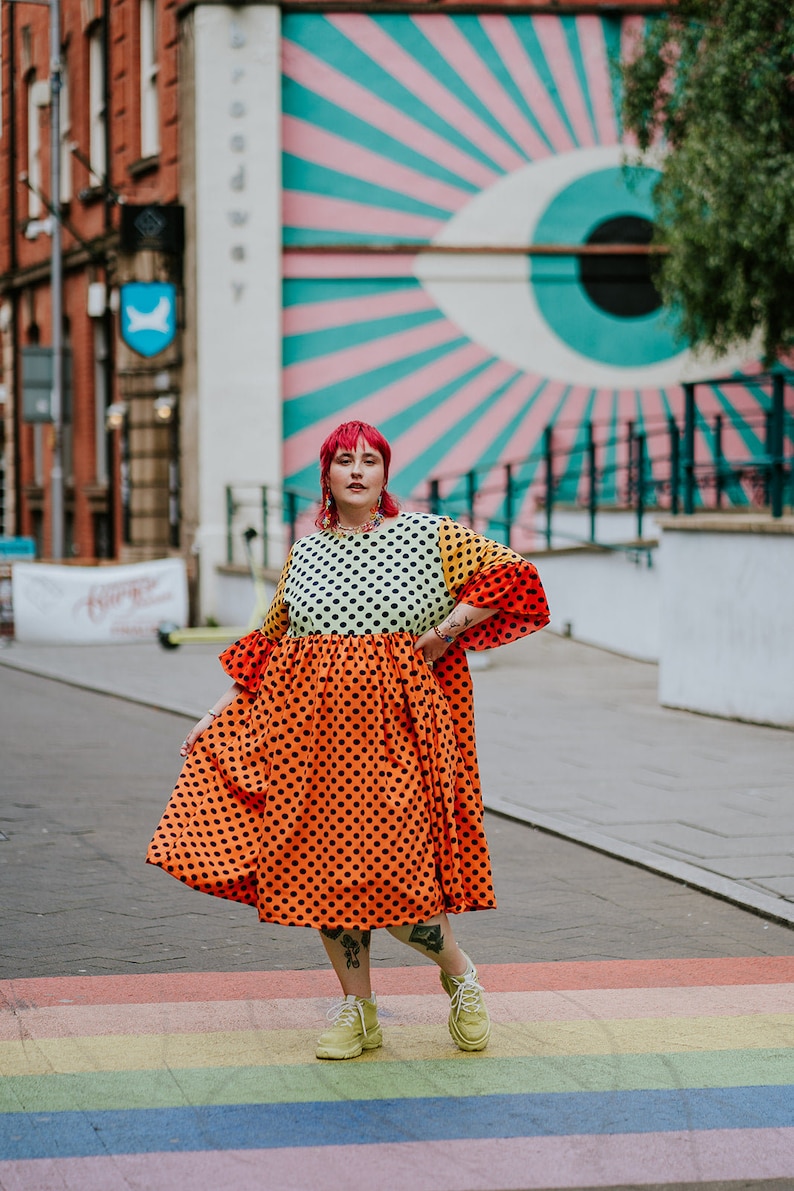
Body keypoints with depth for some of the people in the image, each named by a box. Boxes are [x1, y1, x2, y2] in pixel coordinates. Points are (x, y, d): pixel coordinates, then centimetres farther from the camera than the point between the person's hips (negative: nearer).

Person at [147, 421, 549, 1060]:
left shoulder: (430, 537, 3)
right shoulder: (304, 554, 13)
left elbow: (511, 576, -1)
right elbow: (269, 645, 18)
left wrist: (441, 634, -6)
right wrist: (218, 714, 13)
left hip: (394, 721, -4)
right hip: (311, 720, 4)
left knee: (390, 864, -11)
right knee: (324, 861, 1)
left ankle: (460, 973, 14)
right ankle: (357, 1008, 14)